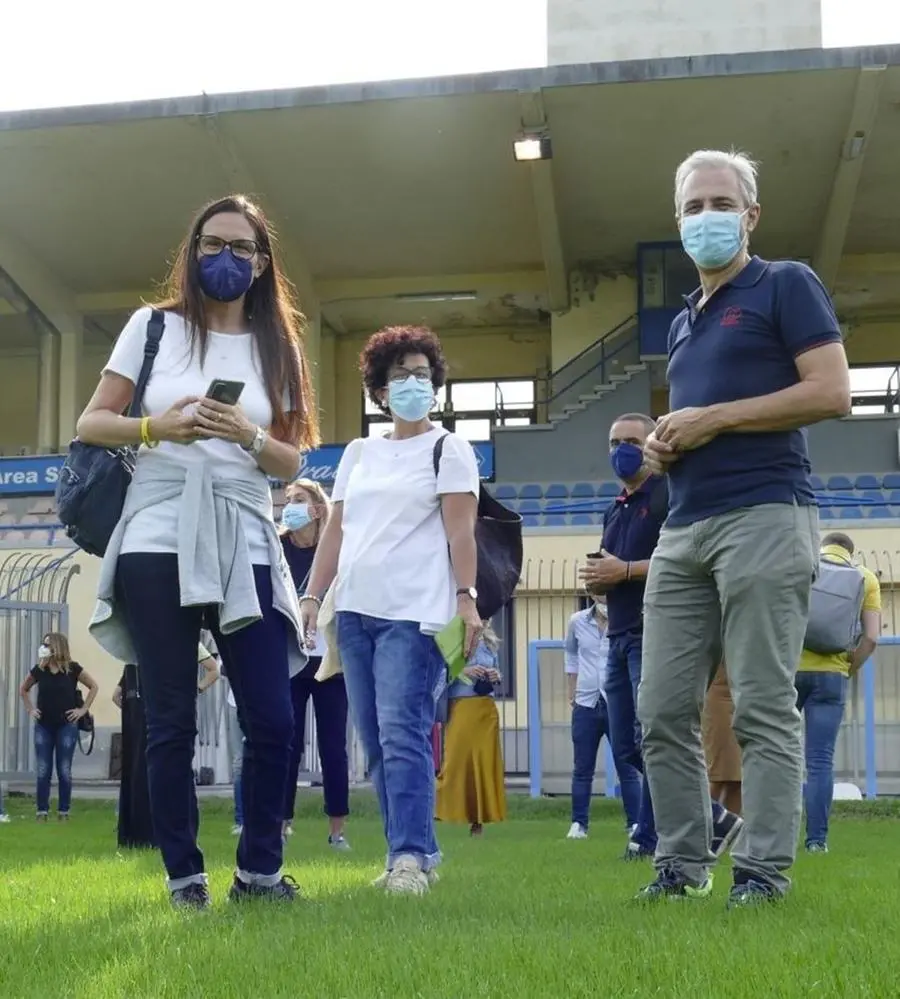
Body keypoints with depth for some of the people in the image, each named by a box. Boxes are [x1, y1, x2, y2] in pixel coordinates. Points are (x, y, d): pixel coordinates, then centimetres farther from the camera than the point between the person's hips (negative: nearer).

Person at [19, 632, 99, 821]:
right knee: (43, 771, 1)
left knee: (64, 771, 0)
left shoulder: (73, 669, -5)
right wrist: (30, 709, 8)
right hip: (43, 726, 2)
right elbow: (23, 689, 19)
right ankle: (42, 811, 6)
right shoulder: (39, 670, 3)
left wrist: (83, 709, -4)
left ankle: (63, 811, 7)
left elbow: (93, 686, 2)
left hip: (66, 726, -2)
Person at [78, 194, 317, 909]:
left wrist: (249, 436, -10)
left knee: (273, 721, -2)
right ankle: (185, 875, 12)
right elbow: (91, 423, 6)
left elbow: (291, 464, 11)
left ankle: (259, 868, 14)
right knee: (171, 723, 1)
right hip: (157, 542, -2)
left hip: (245, 547, 2)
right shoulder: (154, 326, 7)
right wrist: (154, 428, -13)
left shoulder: (278, 346, 11)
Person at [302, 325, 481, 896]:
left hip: (413, 612, -6)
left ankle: (411, 856, -12)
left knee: (403, 734, -14)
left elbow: (461, 530, -4)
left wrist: (467, 598, -14)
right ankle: (415, 853, 12)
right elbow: (335, 532, 18)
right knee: (376, 741, 5)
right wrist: (313, 596, 9)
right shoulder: (358, 454, 19)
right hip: (355, 610, 6)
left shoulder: (448, 449, 5)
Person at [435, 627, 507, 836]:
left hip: (486, 709, 4)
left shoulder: (489, 643, 17)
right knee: (455, 761, -9)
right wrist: (463, 671, -19)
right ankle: (435, 810, -1)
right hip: (460, 707, -4)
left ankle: (478, 819, 7)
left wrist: (497, 676, 3)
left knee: (485, 763, 2)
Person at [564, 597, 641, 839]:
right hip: (586, 705, 3)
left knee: (627, 768, 2)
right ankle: (578, 824, 13)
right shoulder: (577, 622, 2)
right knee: (582, 769, 7)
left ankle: (635, 823, 8)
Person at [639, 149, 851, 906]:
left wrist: (713, 419, -11)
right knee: (663, 710, 3)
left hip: (764, 514, -8)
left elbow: (832, 392, -9)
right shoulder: (682, 323, 25)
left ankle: (764, 871, -2)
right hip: (684, 529, 8)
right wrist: (661, 445, 9)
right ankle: (683, 863, 10)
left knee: (764, 708, -7)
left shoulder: (786, 285, 3)